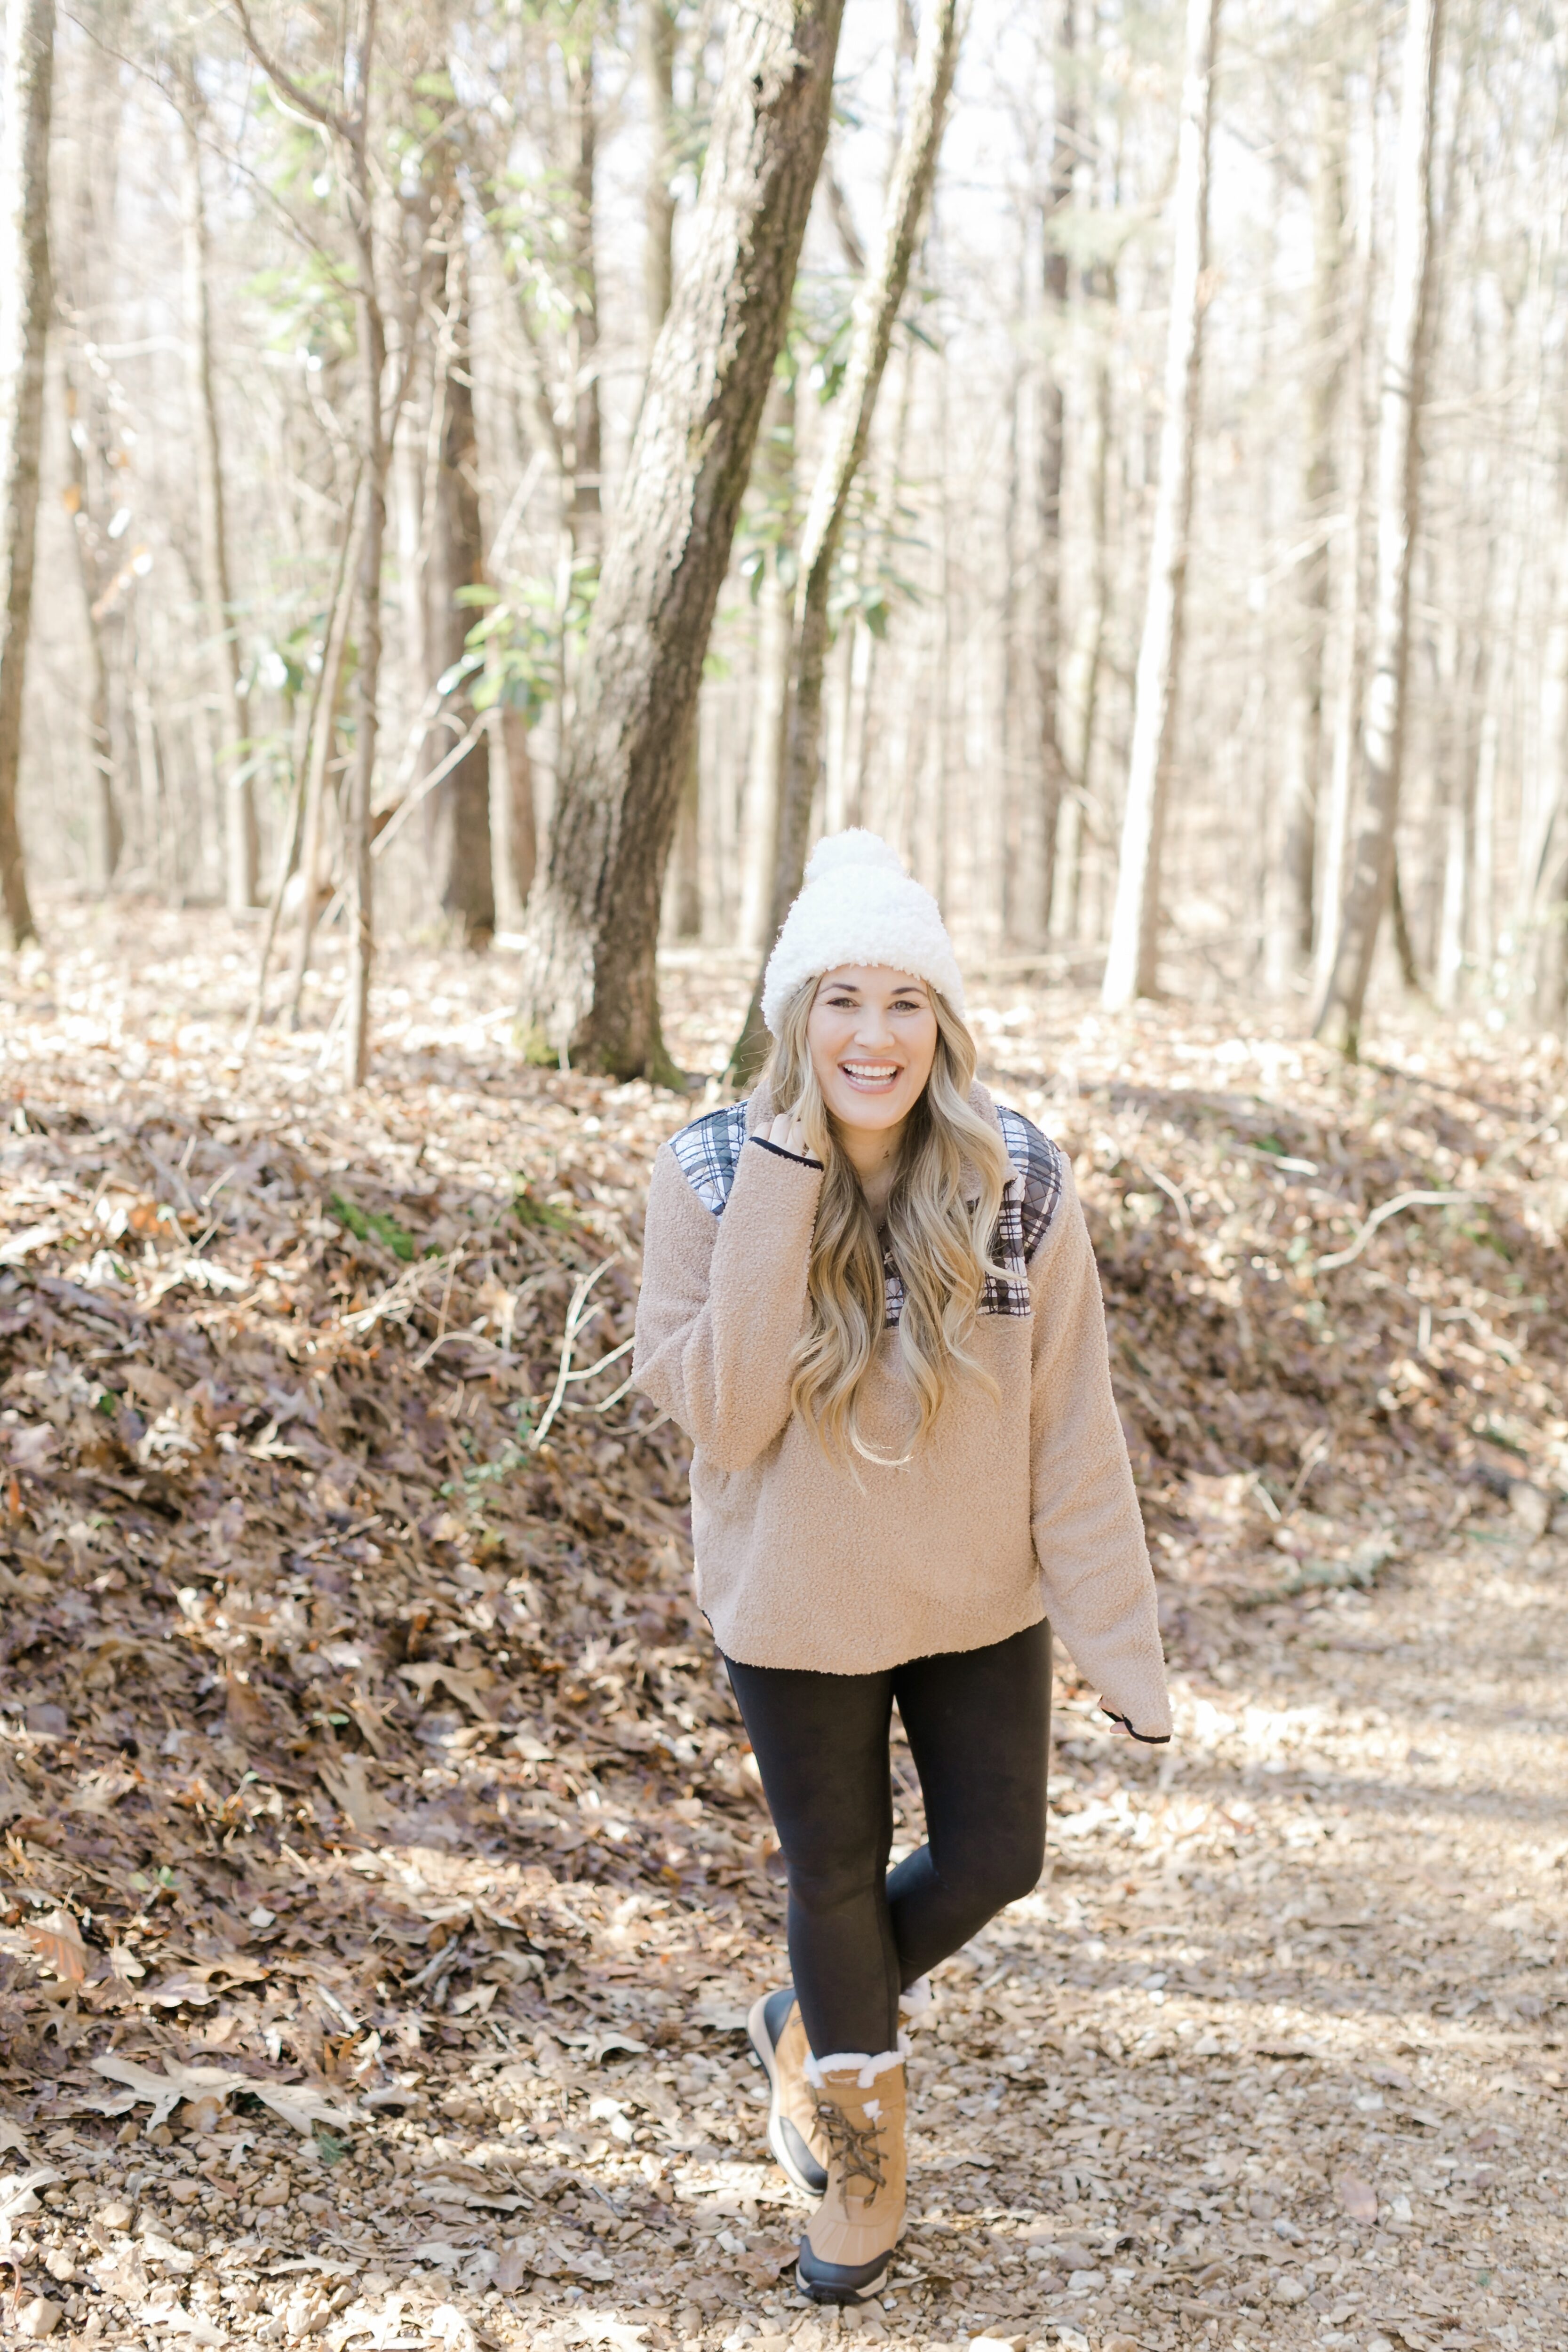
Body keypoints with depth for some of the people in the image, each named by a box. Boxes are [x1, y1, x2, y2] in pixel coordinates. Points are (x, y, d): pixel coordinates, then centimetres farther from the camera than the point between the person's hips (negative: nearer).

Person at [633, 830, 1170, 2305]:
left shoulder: (1019, 1185, -15)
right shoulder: (713, 1177, -16)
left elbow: (1074, 1433, -11)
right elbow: (719, 1413, -24)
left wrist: (1122, 1644, -10)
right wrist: (784, 1185, -30)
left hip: (980, 1601, 1)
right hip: (796, 1606, -1)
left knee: (994, 1857, 10)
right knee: (836, 1876, 15)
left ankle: (813, 2025, 42)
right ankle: (864, 2169, 41)